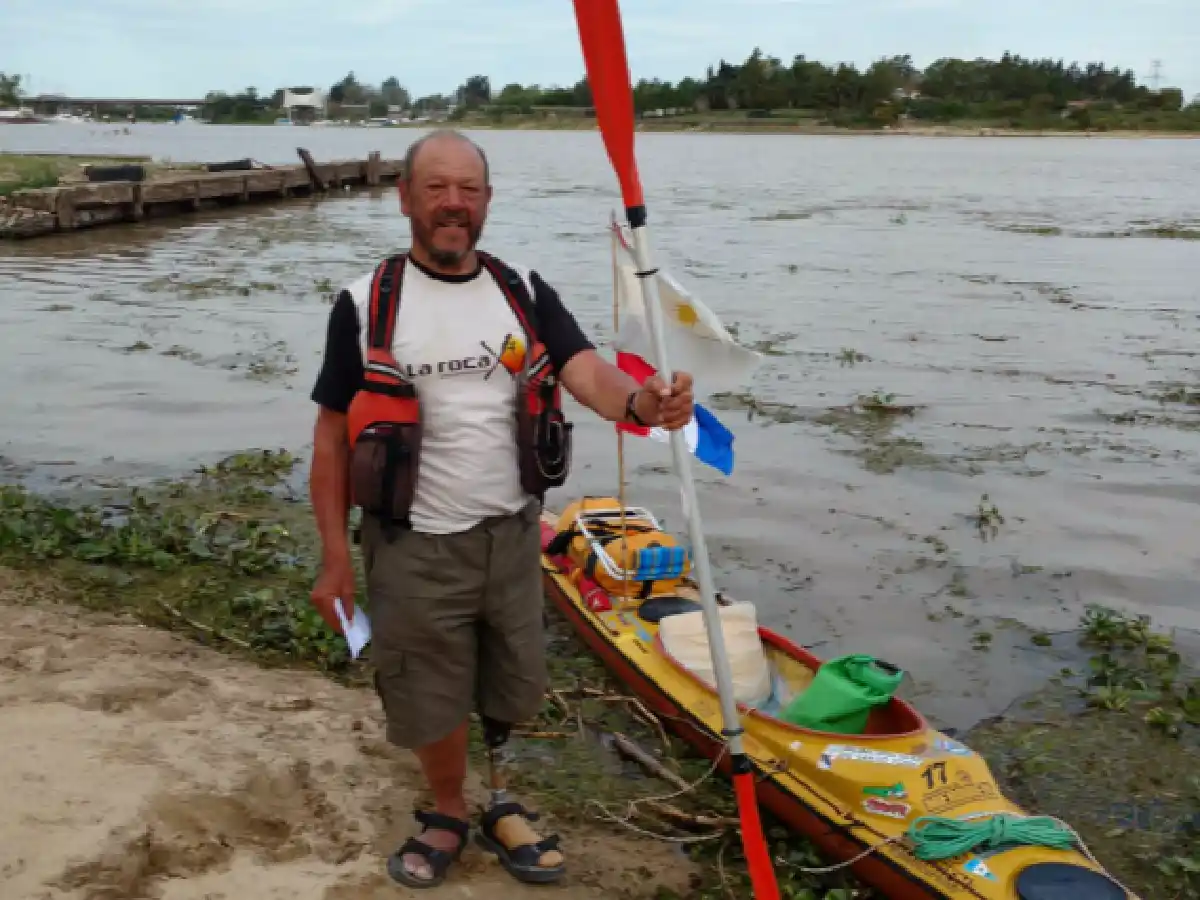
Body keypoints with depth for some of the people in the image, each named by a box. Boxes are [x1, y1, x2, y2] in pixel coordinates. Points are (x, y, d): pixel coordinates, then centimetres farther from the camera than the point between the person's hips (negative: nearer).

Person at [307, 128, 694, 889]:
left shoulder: (524, 293, 0)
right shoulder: (366, 305, -6)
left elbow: (586, 372, -15)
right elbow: (332, 436, -4)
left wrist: (639, 402, -38)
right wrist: (336, 557, -8)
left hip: (511, 535, 2)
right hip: (415, 545, -2)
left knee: (509, 694, 16)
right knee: (432, 700, 12)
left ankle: (498, 805, 41)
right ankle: (449, 814, 39)